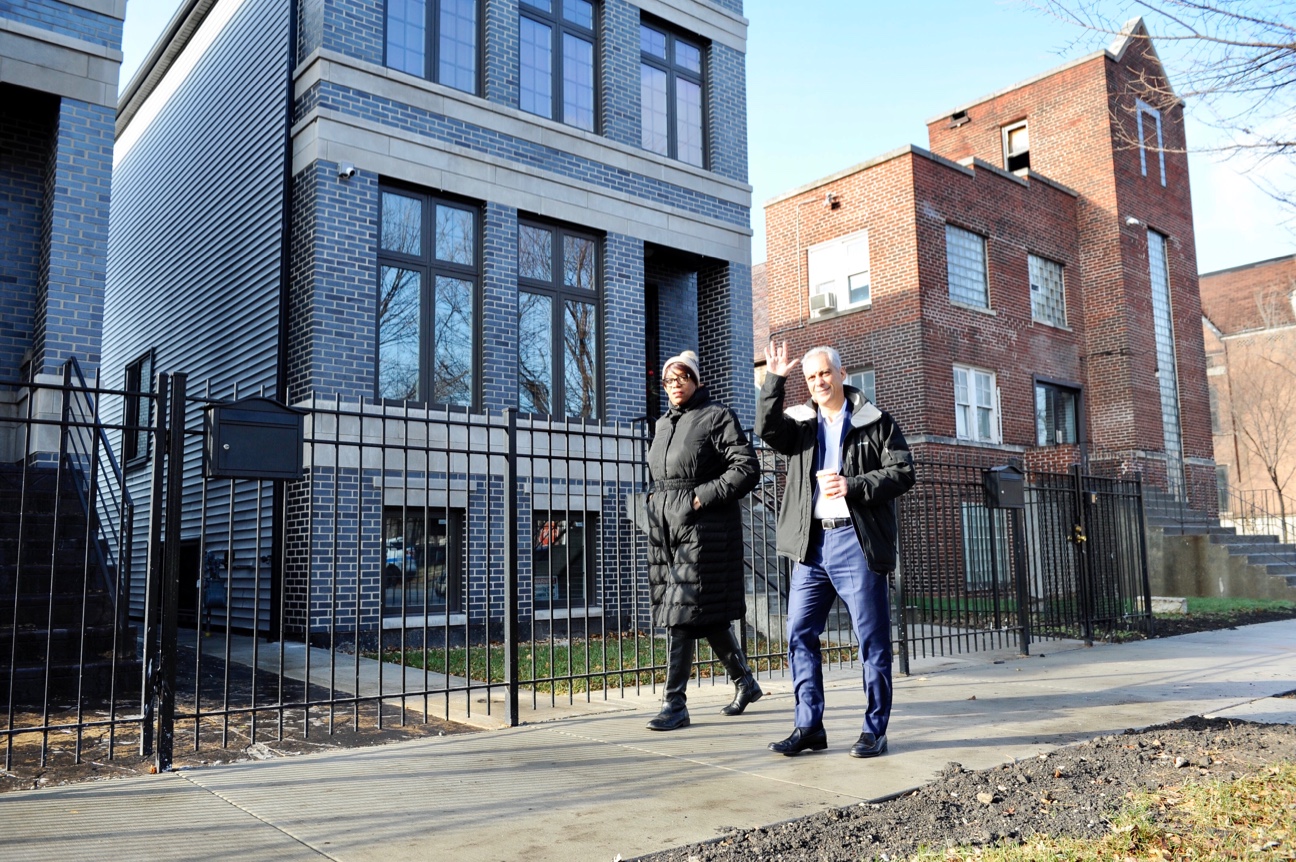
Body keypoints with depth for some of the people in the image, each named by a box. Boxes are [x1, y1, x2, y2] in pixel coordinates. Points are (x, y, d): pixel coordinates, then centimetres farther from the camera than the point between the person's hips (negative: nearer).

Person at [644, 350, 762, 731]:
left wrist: (704, 495, -16)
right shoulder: (663, 423, 19)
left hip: (703, 526, -7)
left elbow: (748, 467, -10)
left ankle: (674, 704, -4)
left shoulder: (717, 416, -3)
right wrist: (657, 499, 13)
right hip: (666, 526, 7)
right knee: (708, 615, 12)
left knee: (683, 613, -10)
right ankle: (744, 681, 29)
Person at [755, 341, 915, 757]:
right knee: (800, 634, 4)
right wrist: (774, 380, -12)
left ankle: (875, 730, 13)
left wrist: (853, 486, -15)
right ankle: (810, 727, 13)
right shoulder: (801, 422, 13)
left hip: (858, 540, -4)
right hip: (811, 542, 4)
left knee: (872, 638, 2)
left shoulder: (875, 422, 3)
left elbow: (902, 472, -3)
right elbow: (768, 429, -6)